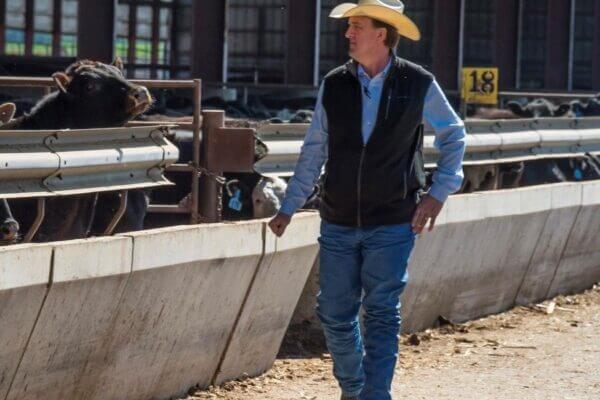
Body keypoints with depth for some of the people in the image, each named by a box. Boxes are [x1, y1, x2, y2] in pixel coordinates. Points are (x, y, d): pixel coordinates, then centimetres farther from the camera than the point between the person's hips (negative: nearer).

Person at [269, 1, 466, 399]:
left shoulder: (419, 84, -4)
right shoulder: (334, 85, 2)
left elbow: (454, 134, 10)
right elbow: (313, 151, 8)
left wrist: (440, 191, 0)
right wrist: (289, 208, 6)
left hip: (393, 223, -3)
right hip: (339, 223, 3)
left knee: (381, 311, -7)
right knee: (335, 314, 6)